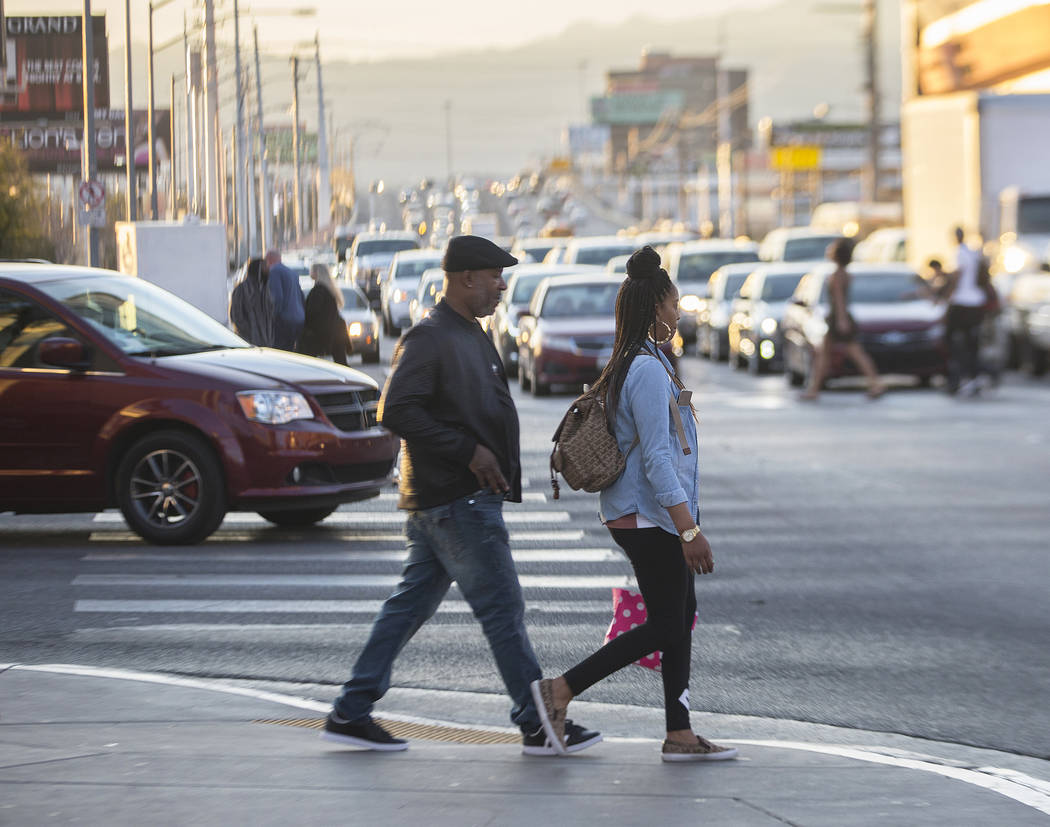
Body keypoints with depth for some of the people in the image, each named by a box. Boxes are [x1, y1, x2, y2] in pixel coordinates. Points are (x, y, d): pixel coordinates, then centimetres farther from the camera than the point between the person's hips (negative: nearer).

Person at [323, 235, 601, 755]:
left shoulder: (470, 336, 18)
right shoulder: (429, 339, -14)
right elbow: (396, 411, -22)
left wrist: (493, 460, 13)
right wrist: (469, 452, -21)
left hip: (468, 495, 10)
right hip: (456, 502, -10)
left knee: (410, 605, 11)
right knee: (502, 610, -4)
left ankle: (350, 712, 14)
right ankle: (539, 726, 1)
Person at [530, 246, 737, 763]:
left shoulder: (627, 367, 13)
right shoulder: (649, 370, -18)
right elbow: (657, 458, -23)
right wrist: (688, 530, -25)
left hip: (635, 515, 10)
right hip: (652, 517, -10)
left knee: (682, 616, 11)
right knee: (663, 627, -5)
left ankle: (679, 735, 12)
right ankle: (559, 691, -5)